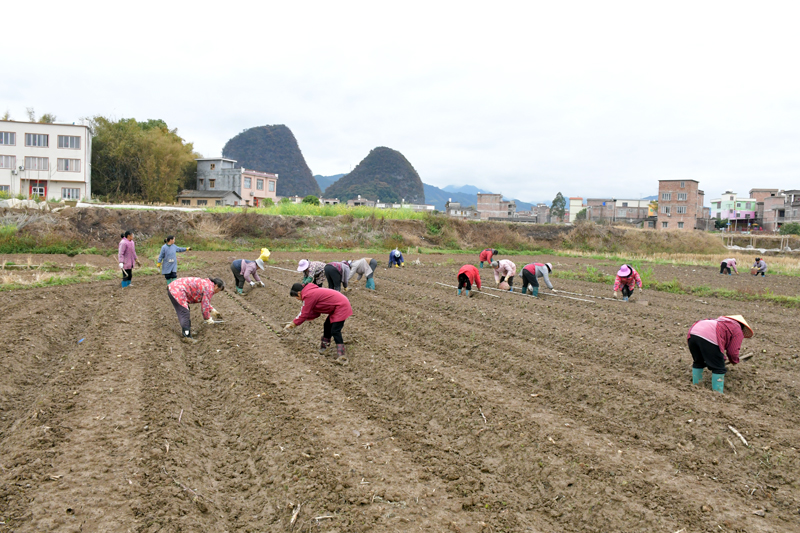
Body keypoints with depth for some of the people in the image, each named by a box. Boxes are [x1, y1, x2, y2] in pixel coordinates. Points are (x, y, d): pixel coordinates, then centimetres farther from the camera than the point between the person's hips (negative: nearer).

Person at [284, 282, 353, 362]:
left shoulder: (308, 296, -17)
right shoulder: (312, 292, 13)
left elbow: (304, 314, -13)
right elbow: (315, 313, 14)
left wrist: (292, 324, -1)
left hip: (341, 307, -11)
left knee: (335, 331, -13)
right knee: (327, 326, 19)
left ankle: (341, 356, -16)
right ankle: (324, 346, 32)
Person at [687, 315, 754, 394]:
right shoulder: (738, 331, 17)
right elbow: (732, 351, 11)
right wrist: (734, 361, 32)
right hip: (709, 337, -8)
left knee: (698, 363, 28)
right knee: (719, 368, 7)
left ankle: (695, 386, 35)